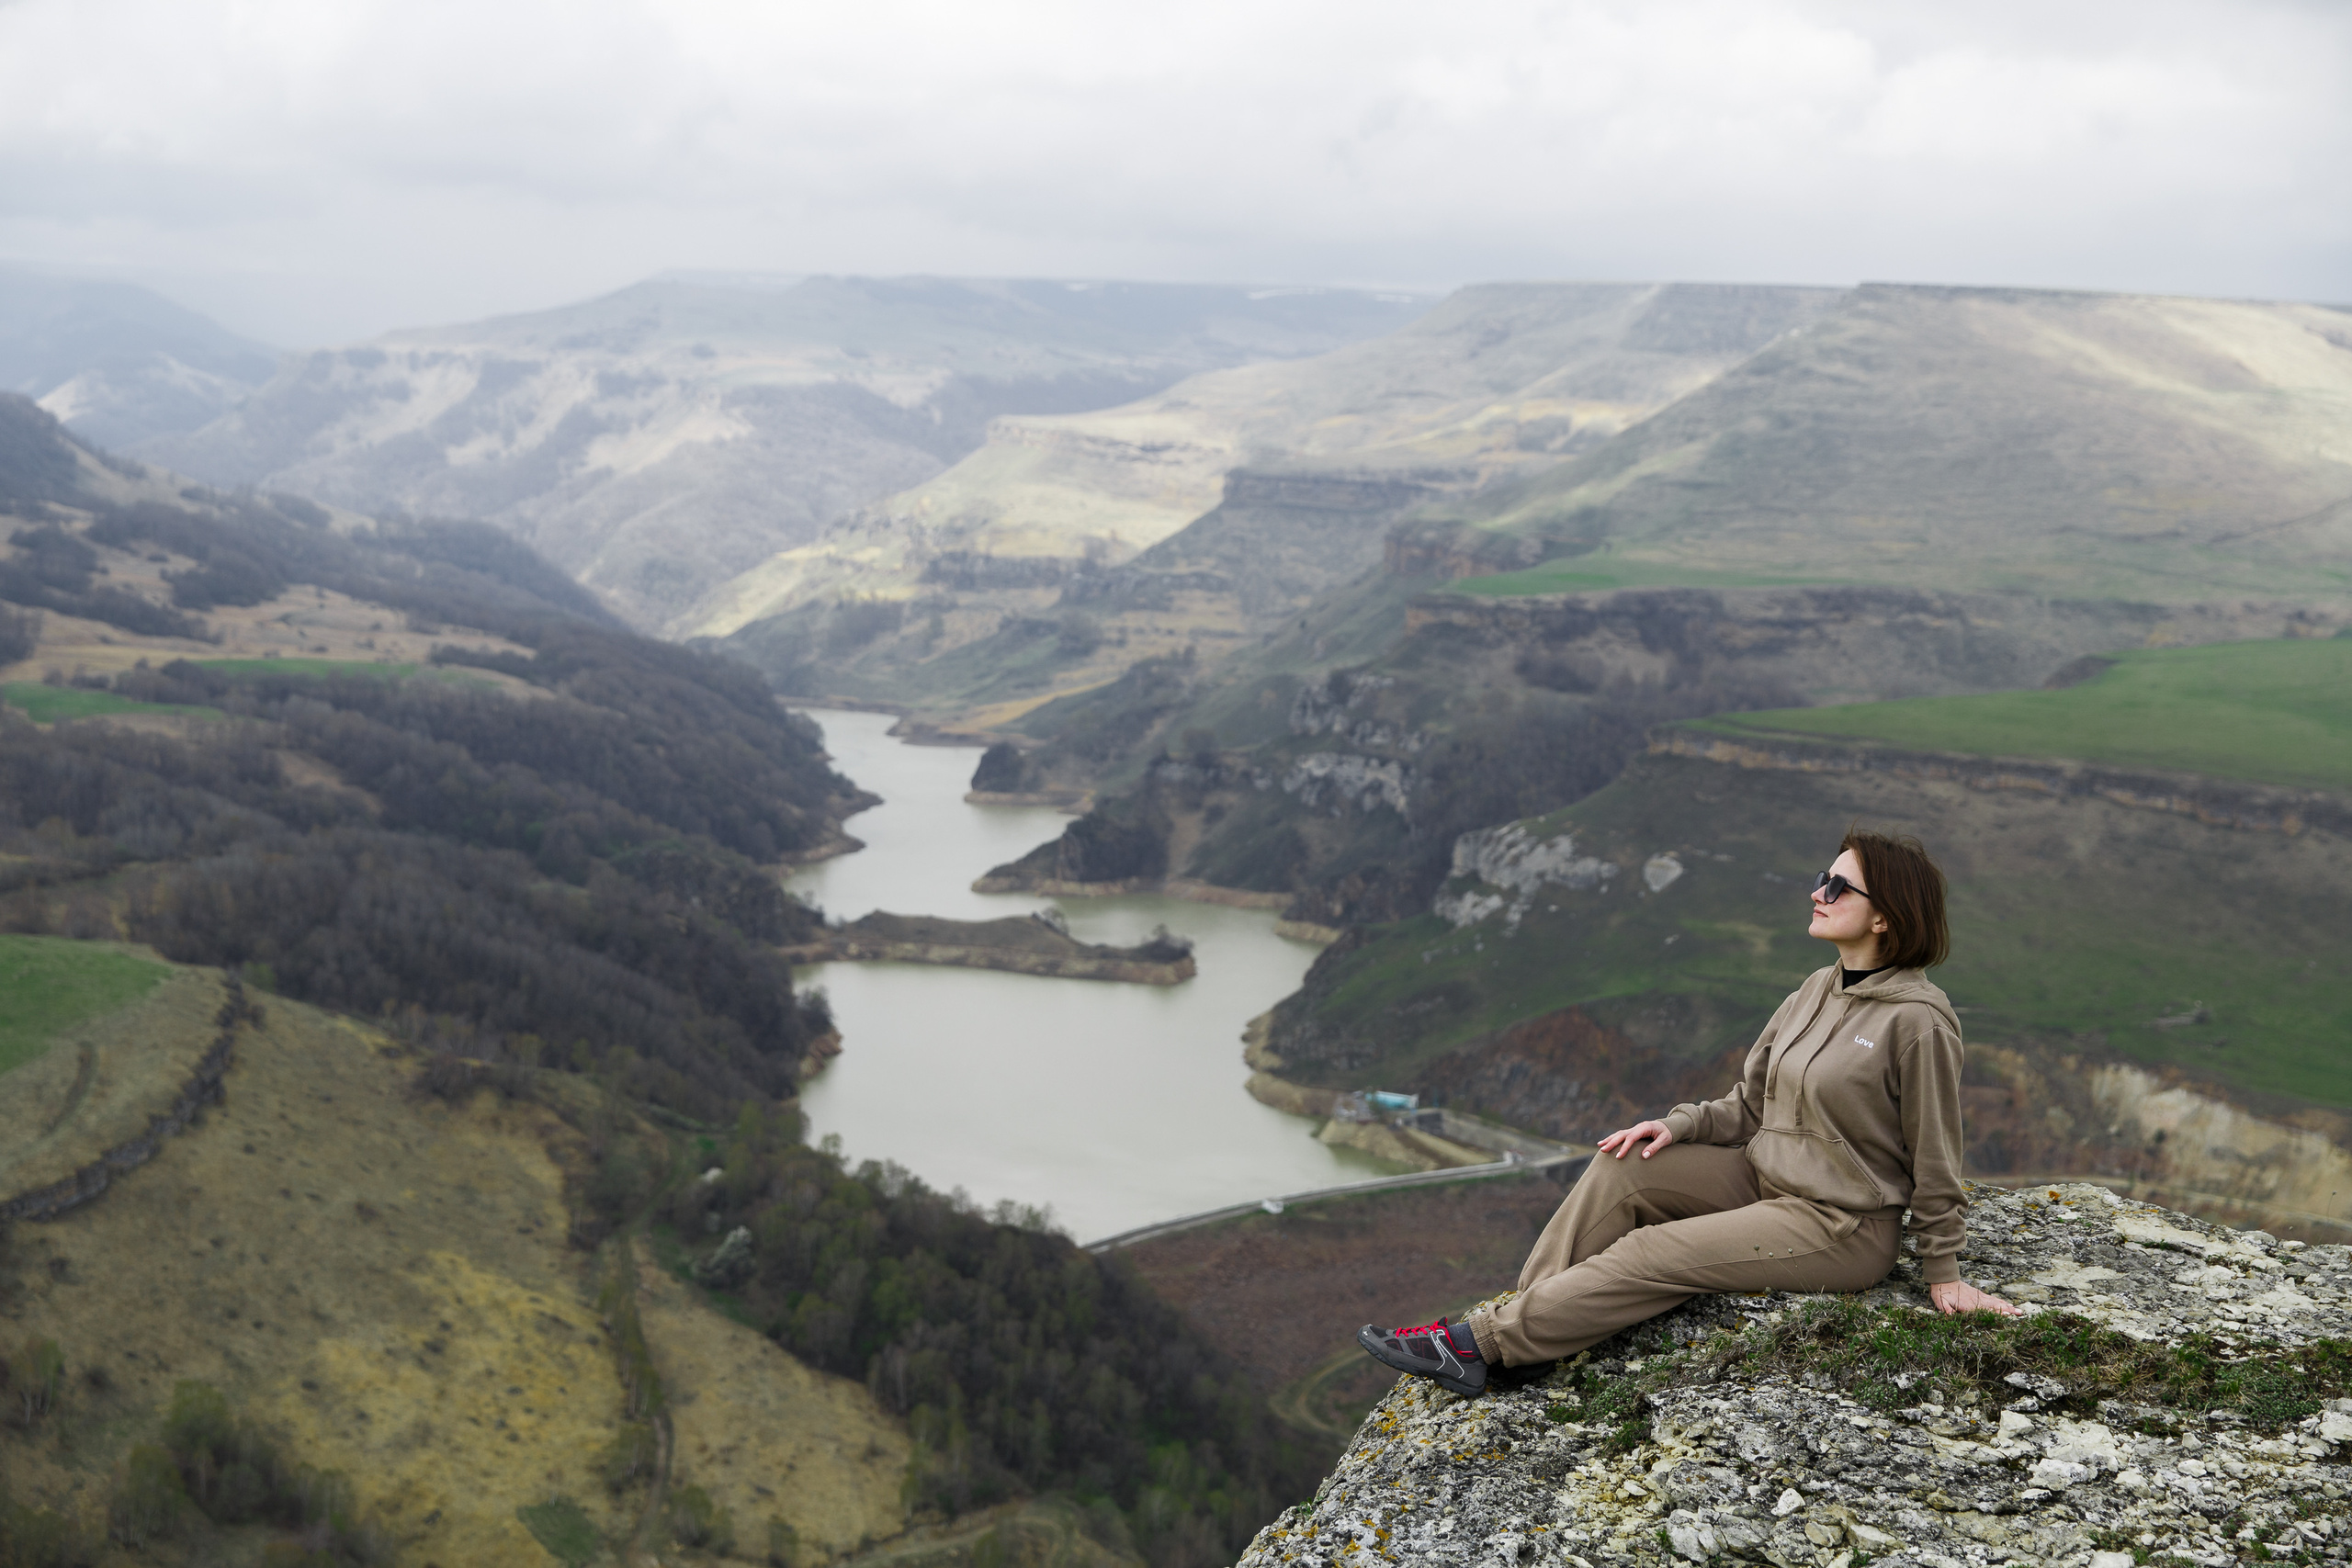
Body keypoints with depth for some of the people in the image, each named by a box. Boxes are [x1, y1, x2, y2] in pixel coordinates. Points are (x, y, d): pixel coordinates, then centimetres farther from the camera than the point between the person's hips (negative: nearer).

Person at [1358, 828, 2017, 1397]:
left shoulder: (1918, 1019, -19)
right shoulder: (1818, 991, 6)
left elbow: (1935, 1159, -12)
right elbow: (1751, 1105, 12)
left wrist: (1944, 1273, -6)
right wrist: (1678, 1126, -4)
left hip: (1841, 1227, -8)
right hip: (1764, 1176, 8)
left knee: (1652, 1256, -20)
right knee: (1617, 1172, -9)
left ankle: (1481, 1343, -16)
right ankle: (1520, 1325, -11)